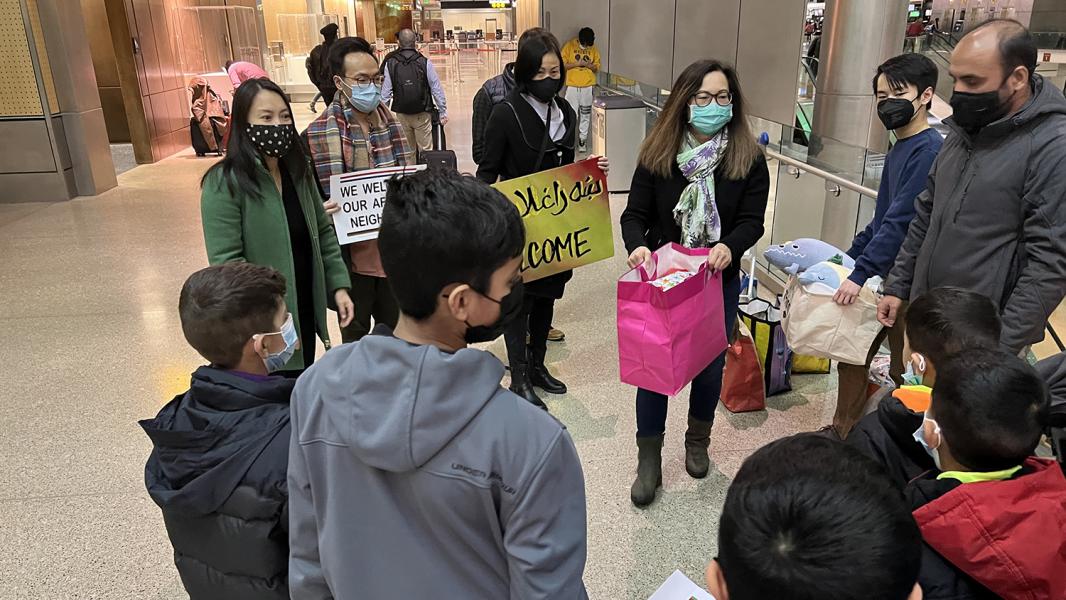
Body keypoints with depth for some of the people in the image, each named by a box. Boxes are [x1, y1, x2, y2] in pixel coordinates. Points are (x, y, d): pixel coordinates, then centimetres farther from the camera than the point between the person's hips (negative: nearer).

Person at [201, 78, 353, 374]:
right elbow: (226, 262, -20)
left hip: (305, 311, 6)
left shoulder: (297, 171, 3)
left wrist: (339, 285, 0)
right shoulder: (224, 183, -18)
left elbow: (323, 232, 10)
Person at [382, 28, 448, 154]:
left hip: (401, 115, 2)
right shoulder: (424, 62, -8)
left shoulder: (390, 64, -5)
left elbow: (385, 93, -4)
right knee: (426, 150, 5)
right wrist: (443, 112, 5)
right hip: (422, 114, -2)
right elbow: (437, 90, -5)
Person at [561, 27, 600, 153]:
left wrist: (589, 65, -11)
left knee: (586, 115, 7)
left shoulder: (593, 48, 5)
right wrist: (578, 63, -16)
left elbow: (597, 68, 10)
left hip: (588, 86, 3)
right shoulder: (570, 46, -4)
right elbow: (562, 64, -7)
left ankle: (582, 140, 16)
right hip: (572, 86, -3)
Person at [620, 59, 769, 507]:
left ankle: (698, 440, 44)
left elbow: (753, 220, -9)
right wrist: (638, 246, -28)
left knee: (710, 364, 16)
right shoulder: (658, 152, -6)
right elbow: (634, 214, -7)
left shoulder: (748, 158, -6)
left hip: (719, 282, 1)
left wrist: (729, 246, -31)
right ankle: (649, 461, 21)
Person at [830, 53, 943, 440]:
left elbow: (903, 221, -24)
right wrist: (848, 258, 15)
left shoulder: (929, 150, -17)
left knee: (903, 371, 4)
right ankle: (843, 432, 31)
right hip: (878, 276, 9)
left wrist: (862, 273, -26)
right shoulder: (898, 149, 11)